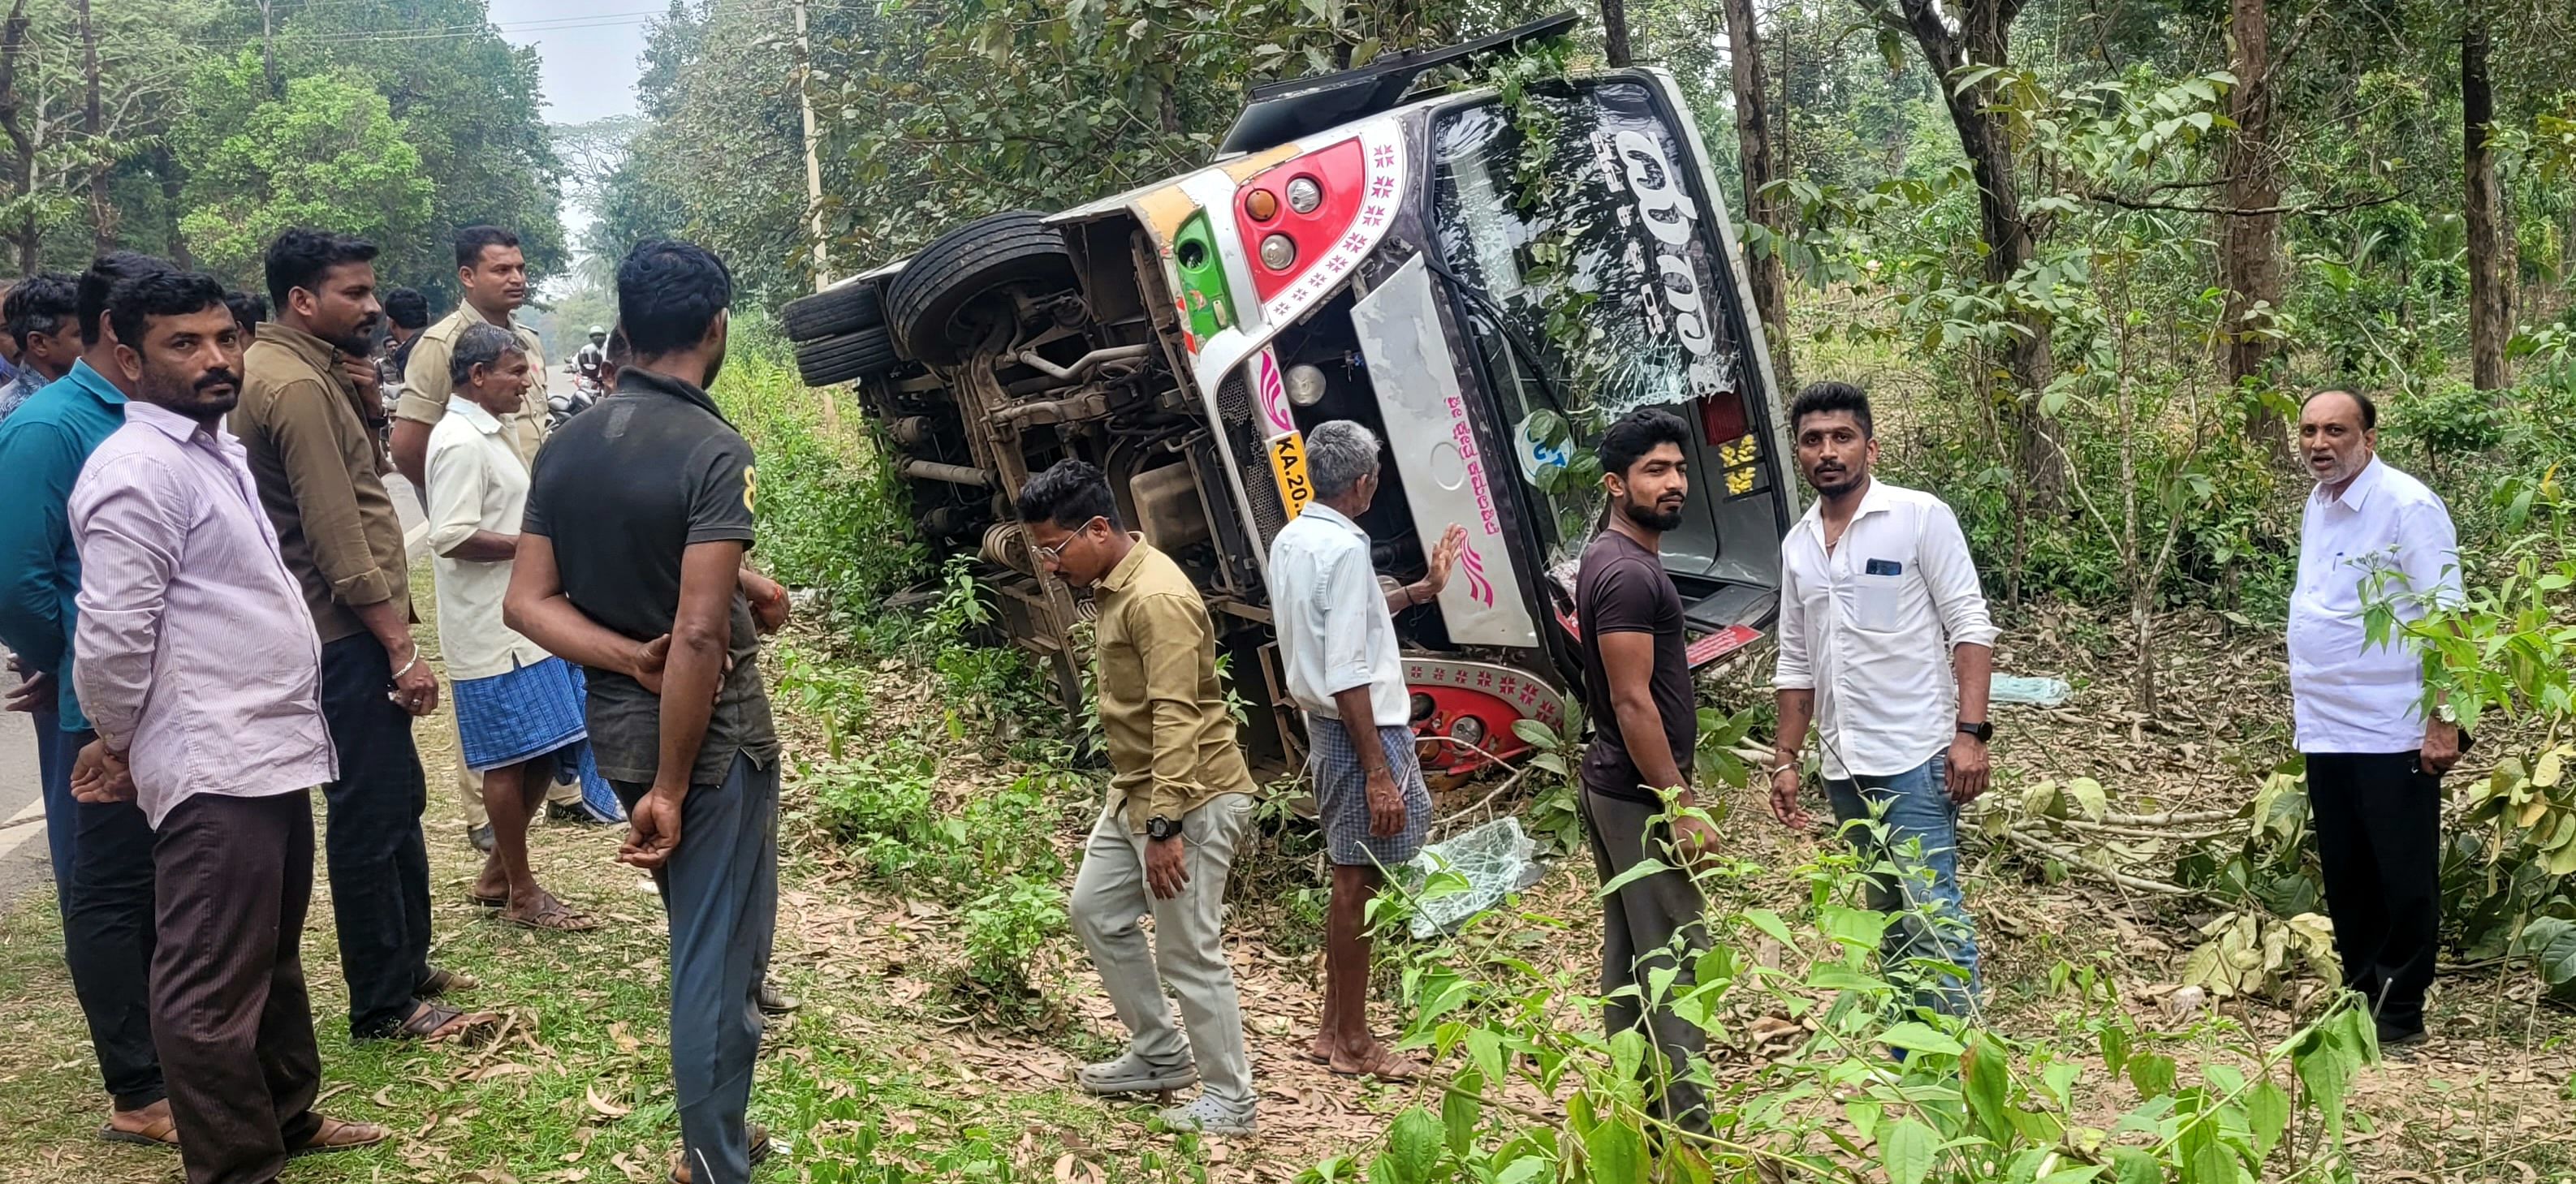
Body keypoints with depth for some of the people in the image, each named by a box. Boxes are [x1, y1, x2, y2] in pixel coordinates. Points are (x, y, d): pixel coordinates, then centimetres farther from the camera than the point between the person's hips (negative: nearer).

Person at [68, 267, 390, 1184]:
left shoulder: (218, 448, 15)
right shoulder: (138, 470, -17)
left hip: (271, 749, 10)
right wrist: (120, 746, -4)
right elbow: (113, 637, -19)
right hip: (213, 768, -10)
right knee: (213, 987, -1)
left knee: (274, 953, 23)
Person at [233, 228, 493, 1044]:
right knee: (369, 819, -2)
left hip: (350, 632, 11)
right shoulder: (298, 387, -19)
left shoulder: (302, 373, 13)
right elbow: (339, 540, -23)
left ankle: (407, 966, 33)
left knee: (397, 800, 20)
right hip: (345, 637, -11)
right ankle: (383, 1007, 7)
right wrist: (401, 649, -21)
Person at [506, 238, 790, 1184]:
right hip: (709, 734, -7)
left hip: (616, 727, 8)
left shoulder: (565, 448, 3)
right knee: (720, 958, 4)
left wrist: (630, 656, -12)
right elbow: (700, 634, -26)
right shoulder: (712, 450, -20)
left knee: (703, 939, 25)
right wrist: (670, 790, -20)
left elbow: (525, 603, 0)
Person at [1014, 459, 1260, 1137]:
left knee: (1189, 955, -3)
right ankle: (1159, 1057, 31)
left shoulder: (1156, 599, -24)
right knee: (1096, 911, 19)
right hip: (1135, 790, 11)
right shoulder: (1114, 585, 8)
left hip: (1192, 799, -11)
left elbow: (1177, 719, -28)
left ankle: (1229, 1101, 10)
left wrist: (1166, 827, -29)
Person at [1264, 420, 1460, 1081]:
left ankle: (1334, 1029, 24)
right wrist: (1378, 773, -23)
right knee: (1357, 884, -1)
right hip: (1362, 731, -10)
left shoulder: (1291, 541, 9)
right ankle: (1352, 1043, 8)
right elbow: (1348, 678, -24)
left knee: (1351, 880, 17)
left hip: (1324, 726, 10)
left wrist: (1421, 590, 28)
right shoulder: (1345, 550, -20)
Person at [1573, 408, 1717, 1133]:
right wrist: (1682, 808, -22)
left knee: (1628, 952, 15)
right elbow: (1632, 701, -23)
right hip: (1642, 796, -10)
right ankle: (1684, 1131, -3)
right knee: (1675, 962, -6)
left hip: (1612, 786, 10)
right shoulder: (1630, 574, -20)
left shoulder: (1611, 559, 12)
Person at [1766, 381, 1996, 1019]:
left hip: (1914, 758, -6)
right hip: (1843, 767, 6)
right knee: (1888, 917, 13)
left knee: (1932, 916, -10)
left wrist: (1970, 732, -17)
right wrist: (1786, 759, 13)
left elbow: (1970, 628, -8)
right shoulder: (1798, 545, 12)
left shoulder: (1920, 517, -5)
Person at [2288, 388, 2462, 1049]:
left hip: (2392, 733, -7)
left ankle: (2401, 1015, 11)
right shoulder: (2318, 505, 10)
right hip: (2326, 728, 8)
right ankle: (2360, 998, 25)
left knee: (2405, 878, 2)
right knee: (2345, 876, 14)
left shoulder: (2407, 507, -13)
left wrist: (2442, 723, -19)